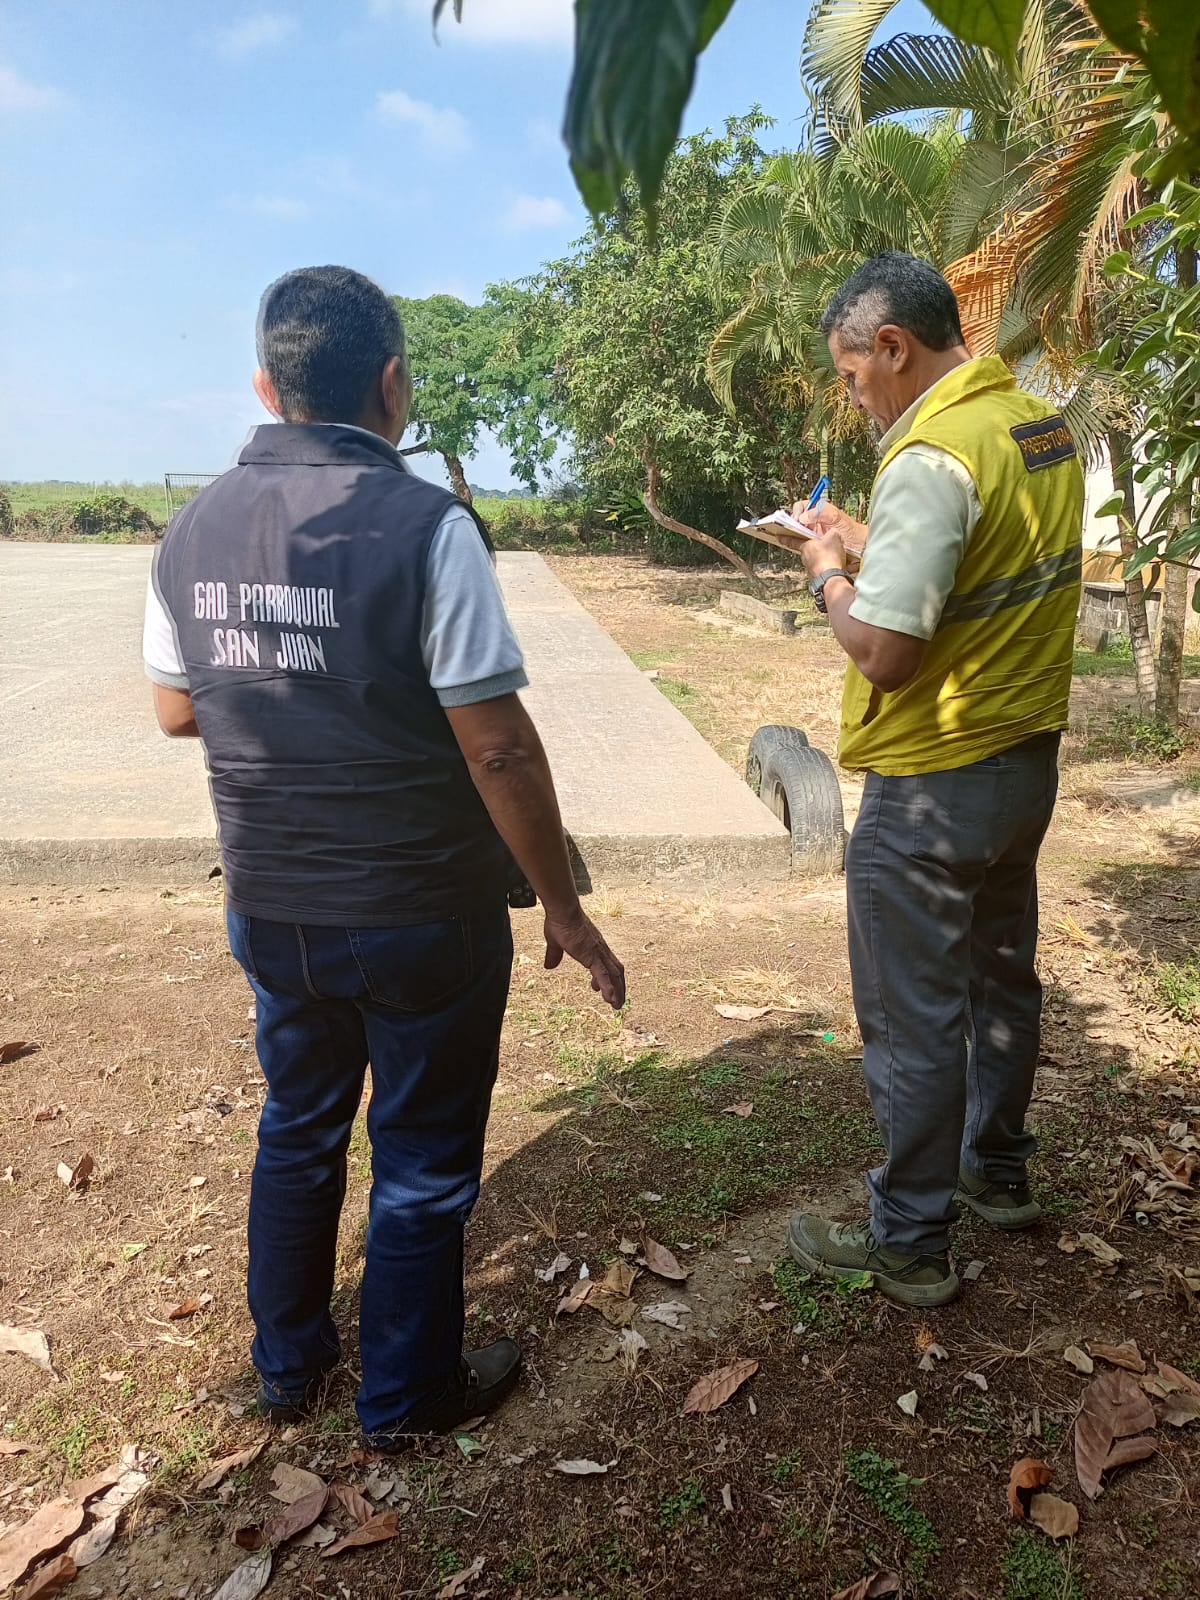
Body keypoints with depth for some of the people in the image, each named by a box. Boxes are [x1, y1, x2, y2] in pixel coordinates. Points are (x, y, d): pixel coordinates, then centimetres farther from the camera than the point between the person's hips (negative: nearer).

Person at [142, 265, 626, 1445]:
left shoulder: (195, 530, -1)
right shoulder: (425, 526, -19)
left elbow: (177, 711, 10)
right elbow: (497, 748, -20)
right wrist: (564, 909, -10)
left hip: (269, 907, 6)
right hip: (419, 915, -5)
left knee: (297, 1130, 25)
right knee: (423, 1161, 14)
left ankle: (286, 1365, 43)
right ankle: (407, 1395, 34)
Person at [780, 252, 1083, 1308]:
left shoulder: (931, 457, -22)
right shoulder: (1046, 428, 7)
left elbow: (884, 654, -26)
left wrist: (831, 578, -7)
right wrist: (870, 546, 11)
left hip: (933, 786, -9)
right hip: (1028, 762, 9)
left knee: (912, 1019, 3)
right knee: (1002, 976, 22)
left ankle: (909, 1244, 19)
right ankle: (1000, 1172, 41)